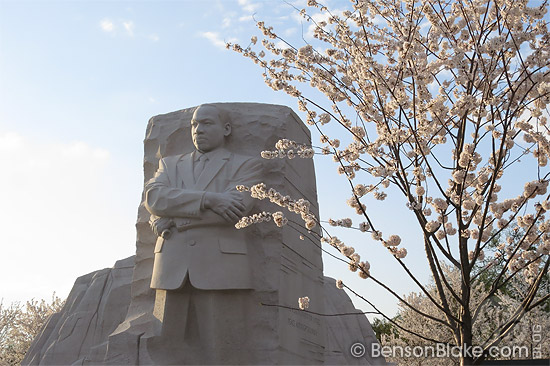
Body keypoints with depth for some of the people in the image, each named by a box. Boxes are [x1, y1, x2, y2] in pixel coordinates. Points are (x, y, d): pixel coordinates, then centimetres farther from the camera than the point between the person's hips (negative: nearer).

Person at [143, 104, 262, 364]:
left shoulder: (246, 166, 12)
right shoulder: (170, 164, 23)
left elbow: (236, 208, -7)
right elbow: (152, 196, 3)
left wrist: (171, 221, -3)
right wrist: (208, 198, -11)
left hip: (220, 270, -3)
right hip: (172, 271, 3)